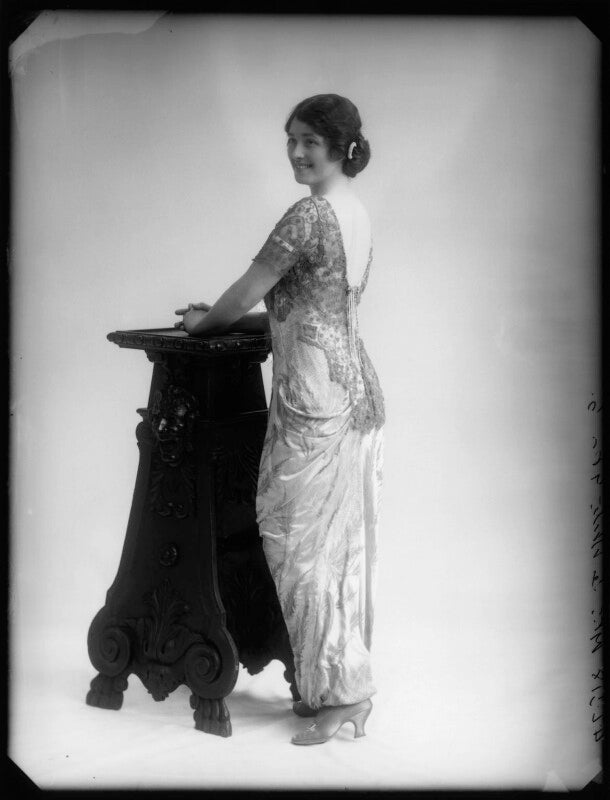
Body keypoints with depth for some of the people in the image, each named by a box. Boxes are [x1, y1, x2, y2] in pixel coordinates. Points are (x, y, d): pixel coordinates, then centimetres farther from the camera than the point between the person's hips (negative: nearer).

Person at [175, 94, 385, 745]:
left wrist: (204, 321, 10)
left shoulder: (310, 212, -15)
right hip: (355, 392, 10)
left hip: (316, 399, -10)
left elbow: (250, 290, -9)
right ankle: (346, 687, 24)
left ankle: (339, 690, 5)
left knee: (302, 542, -1)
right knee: (344, 543, 13)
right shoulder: (357, 213, 15)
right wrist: (220, 313, 21)